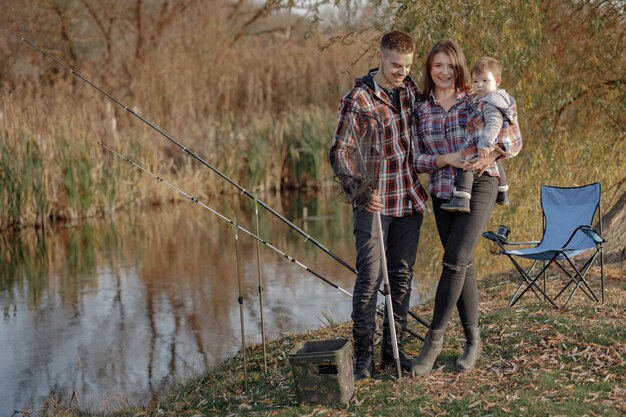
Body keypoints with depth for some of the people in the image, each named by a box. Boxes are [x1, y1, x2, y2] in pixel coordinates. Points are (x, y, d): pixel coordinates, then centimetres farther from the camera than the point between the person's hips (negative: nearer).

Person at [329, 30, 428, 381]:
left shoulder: (410, 88, 7)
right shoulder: (358, 99, -11)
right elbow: (341, 152, -14)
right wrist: (361, 192, -28)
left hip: (410, 198, 6)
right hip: (374, 202, -6)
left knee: (402, 276, 9)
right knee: (370, 277, -7)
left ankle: (394, 349, 19)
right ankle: (363, 355, 2)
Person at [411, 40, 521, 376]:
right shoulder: (420, 109, 4)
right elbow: (416, 159, 2)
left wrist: (488, 156, -18)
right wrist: (446, 160, -15)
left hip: (478, 187, -3)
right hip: (442, 192, 4)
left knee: (454, 261, -14)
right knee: (462, 265, 9)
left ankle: (434, 338, -5)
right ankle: (473, 341, 19)